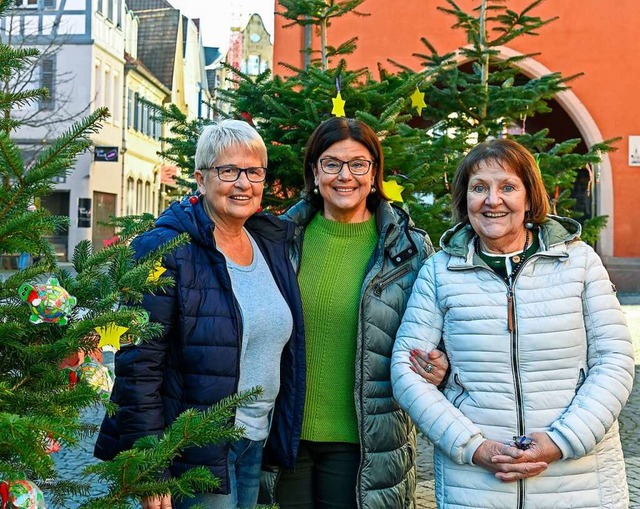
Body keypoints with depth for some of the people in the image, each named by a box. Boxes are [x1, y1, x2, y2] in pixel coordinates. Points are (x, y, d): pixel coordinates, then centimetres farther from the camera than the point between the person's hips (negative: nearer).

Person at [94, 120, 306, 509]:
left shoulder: (273, 245, 6)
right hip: (194, 453, -7)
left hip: (257, 444, 7)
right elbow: (138, 368, -17)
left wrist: (283, 436, 14)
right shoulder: (166, 251, -15)